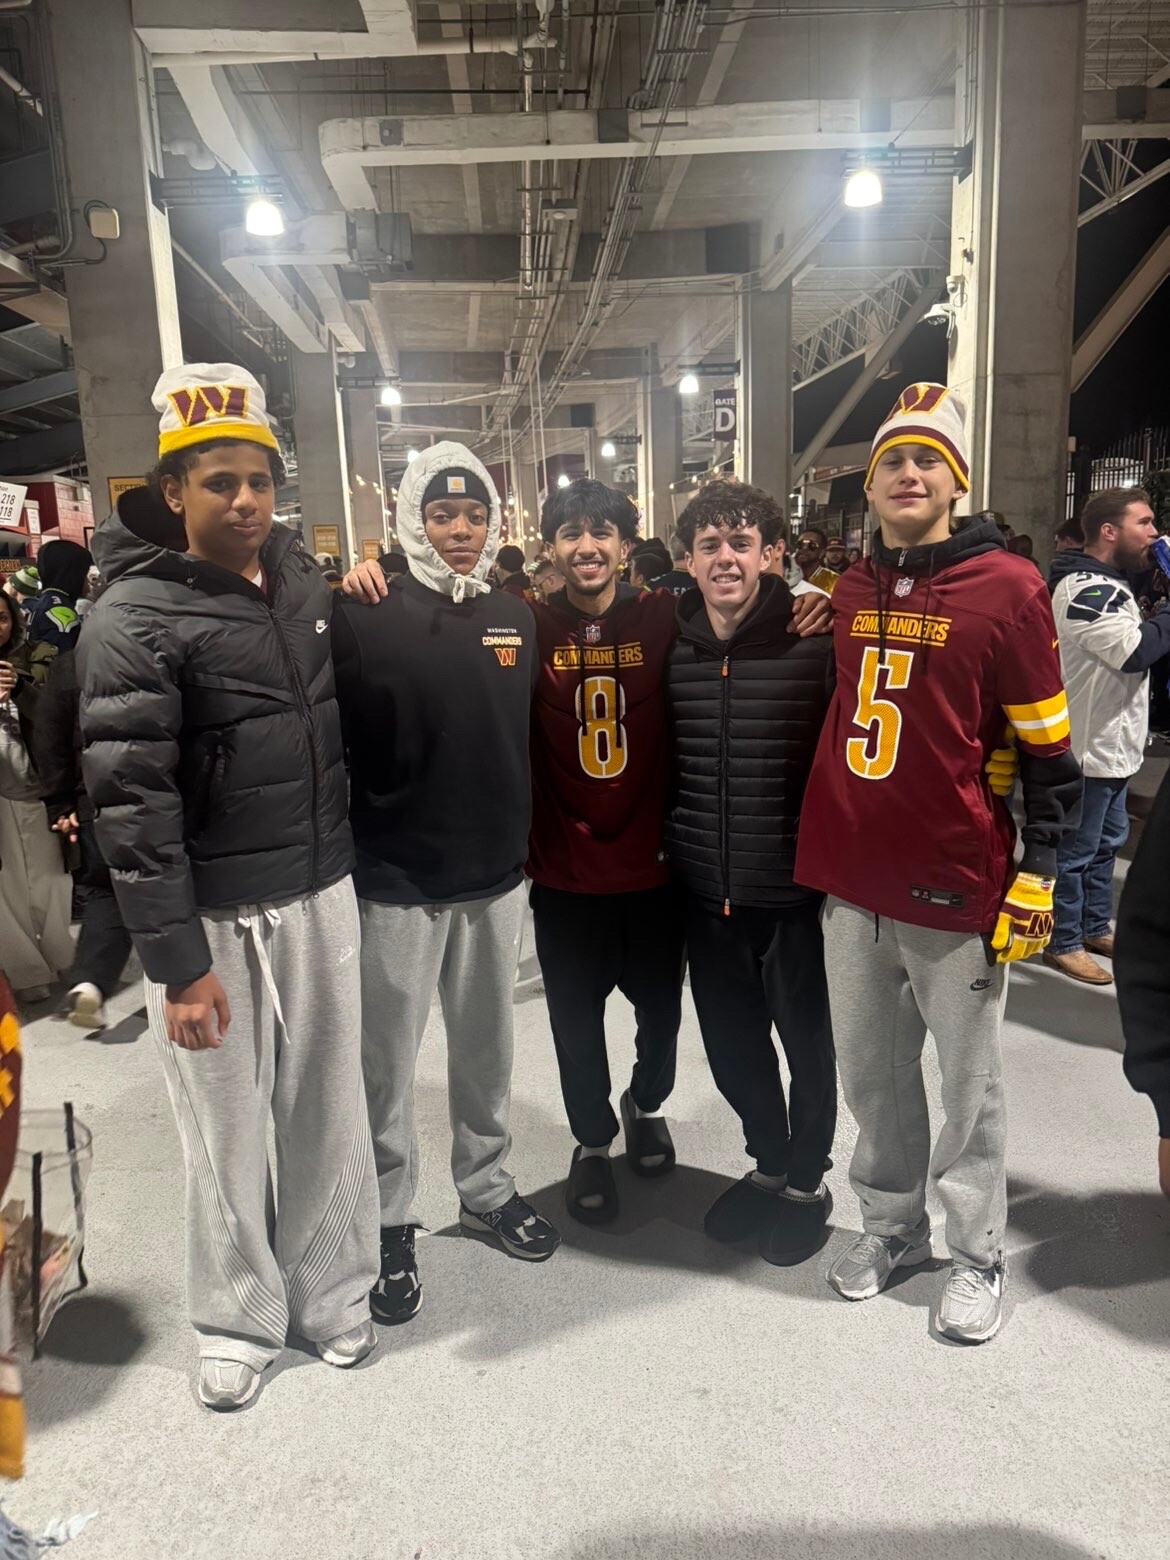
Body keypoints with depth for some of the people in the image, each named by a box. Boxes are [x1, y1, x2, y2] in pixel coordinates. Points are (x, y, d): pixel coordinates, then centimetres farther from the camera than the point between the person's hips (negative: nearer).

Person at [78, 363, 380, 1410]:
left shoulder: (305, 577, 7)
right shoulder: (135, 617, -12)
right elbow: (131, 803, -16)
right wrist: (176, 960, -17)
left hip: (322, 893, 5)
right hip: (214, 914, -5)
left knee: (330, 1109, 13)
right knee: (228, 1126, 8)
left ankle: (331, 1293, 34)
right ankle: (238, 1320, 31)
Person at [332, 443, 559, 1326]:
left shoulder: (516, 617, 7)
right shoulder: (370, 619, -8)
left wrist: (529, 843, 14)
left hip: (496, 878, 5)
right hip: (397, 883, -4)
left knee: (487, 1048, 18)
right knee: (388, 1063, 7)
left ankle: (488, 1189, 37)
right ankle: (390, 1223, 24)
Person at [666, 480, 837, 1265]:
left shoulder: (815, 642, -12)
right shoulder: (669, 647, 2)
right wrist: (667, 848, 11)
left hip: (796, 891, -4)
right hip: (706, 893, 5)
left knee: (808, 1044, 14)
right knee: (731, 1045, 19)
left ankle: (807, 1182, 38)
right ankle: (769, 1163, 45)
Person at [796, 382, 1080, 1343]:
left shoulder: (1007, 589, -7)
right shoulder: (851, 592, 9)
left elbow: (1049, 749, -7)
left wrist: (1038, 875, -10)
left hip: (954, 888, -5)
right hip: (851, 880, 5)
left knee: (968, 1083, 10)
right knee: (872, 1073, 16)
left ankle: (978, 1255, 29)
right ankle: (892, 1224, 36)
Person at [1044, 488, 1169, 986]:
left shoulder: (1111, 586, 14)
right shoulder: (1084, 589, -20)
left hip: (1115, 746, 11)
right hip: (1089, 749, -11)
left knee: (1107, 843, 21)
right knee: (1075, 852, 2)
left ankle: (1096, 927, 35)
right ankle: (1063, 942, 15)